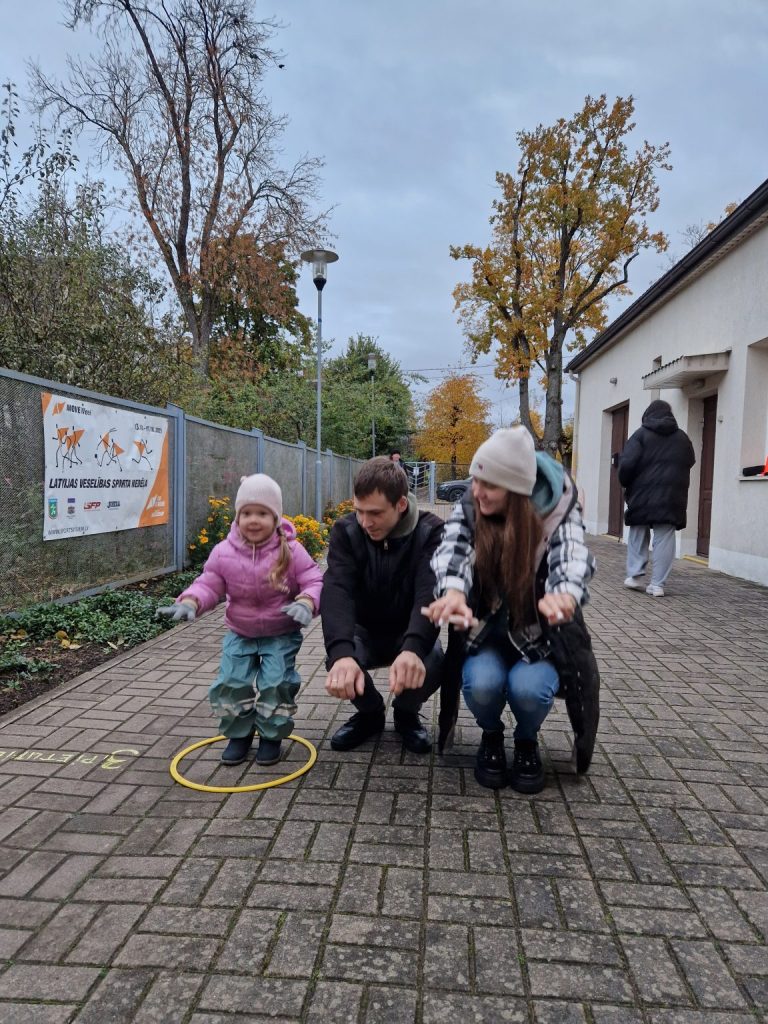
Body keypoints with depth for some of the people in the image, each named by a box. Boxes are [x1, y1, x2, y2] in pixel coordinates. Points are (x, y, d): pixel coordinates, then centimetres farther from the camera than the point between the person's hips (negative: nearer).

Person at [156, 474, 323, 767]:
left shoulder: (291, 551, -18)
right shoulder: (224, 552, -12)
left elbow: (314, 582, -17)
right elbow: (208, 584, -6)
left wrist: (306, 603, -38)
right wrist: (189, 603, -27)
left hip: (281, 633, -2)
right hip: (240, 632, 3)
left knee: (275, 683, -10)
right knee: (231, 682, -2)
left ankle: (271, 735, 16)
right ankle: (239, 734, 23)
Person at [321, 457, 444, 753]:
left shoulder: (430, 532, -20)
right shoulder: (346, 531, -17)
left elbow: (431, 593, -35)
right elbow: (336, 590, -32)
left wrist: (413, 648, -56)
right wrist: (341, 652, -51)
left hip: (409, 636, -1)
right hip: (365, 633, 1)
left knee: (433, 664, -32)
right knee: (339, 662, -30)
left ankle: (406, 713, 4)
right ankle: (370, 712, 5)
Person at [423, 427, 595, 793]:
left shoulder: (557, 513, -16)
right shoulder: (468, 508, -11)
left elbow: (572, 558, -36)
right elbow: (452, 551, -30)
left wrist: (564, 595, -61)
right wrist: (453, 591, -55)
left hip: (539, 633, -1)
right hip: (485, 632, 1)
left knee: (528, 688, -30)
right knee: (482, 683, -29)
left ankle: (527, 741, 7)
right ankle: (491, 736, 8)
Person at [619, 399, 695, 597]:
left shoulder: (641, 434, -2)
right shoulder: (682, 437, 12)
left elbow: (627, 463, -10)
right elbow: (689, 463, 14)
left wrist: (625, 483, 5)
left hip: (642, 494, -2)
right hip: (672, 497, 2)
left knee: (638, 534, 13)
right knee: (664, 539, 1)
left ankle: (635, 575, 8)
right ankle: (657, 584, -1)